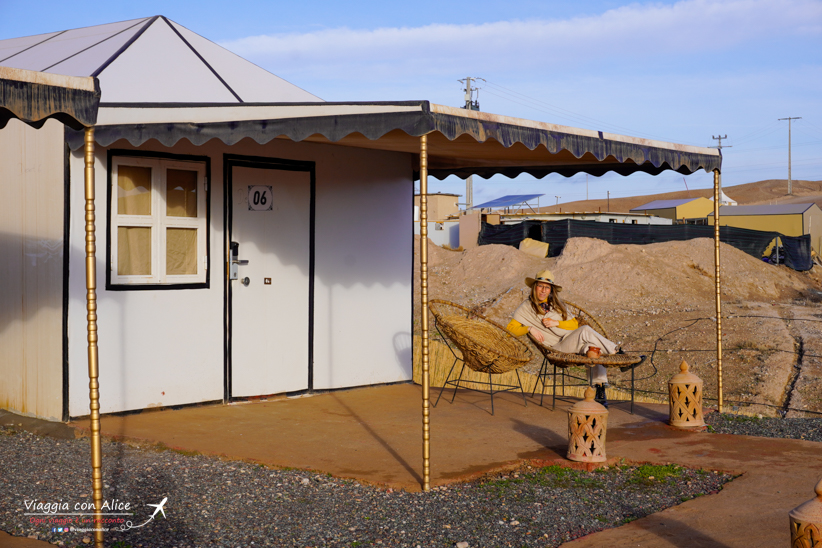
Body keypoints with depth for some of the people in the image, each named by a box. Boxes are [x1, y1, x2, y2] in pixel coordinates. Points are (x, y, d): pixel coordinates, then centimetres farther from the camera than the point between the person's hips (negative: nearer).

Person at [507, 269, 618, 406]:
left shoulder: (556, 304, 22)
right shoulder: (526, 308, 8)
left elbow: (574, 324, 15)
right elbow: (510, 330, 1)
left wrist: (557, 323, -2)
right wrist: (529, 329, -14)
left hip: (576, 341, 5)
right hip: (558, 347, -5)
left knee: (592, 348, -30)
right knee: (585, 330, -31)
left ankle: (600, 388, -26)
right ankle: (616, 352, -16)